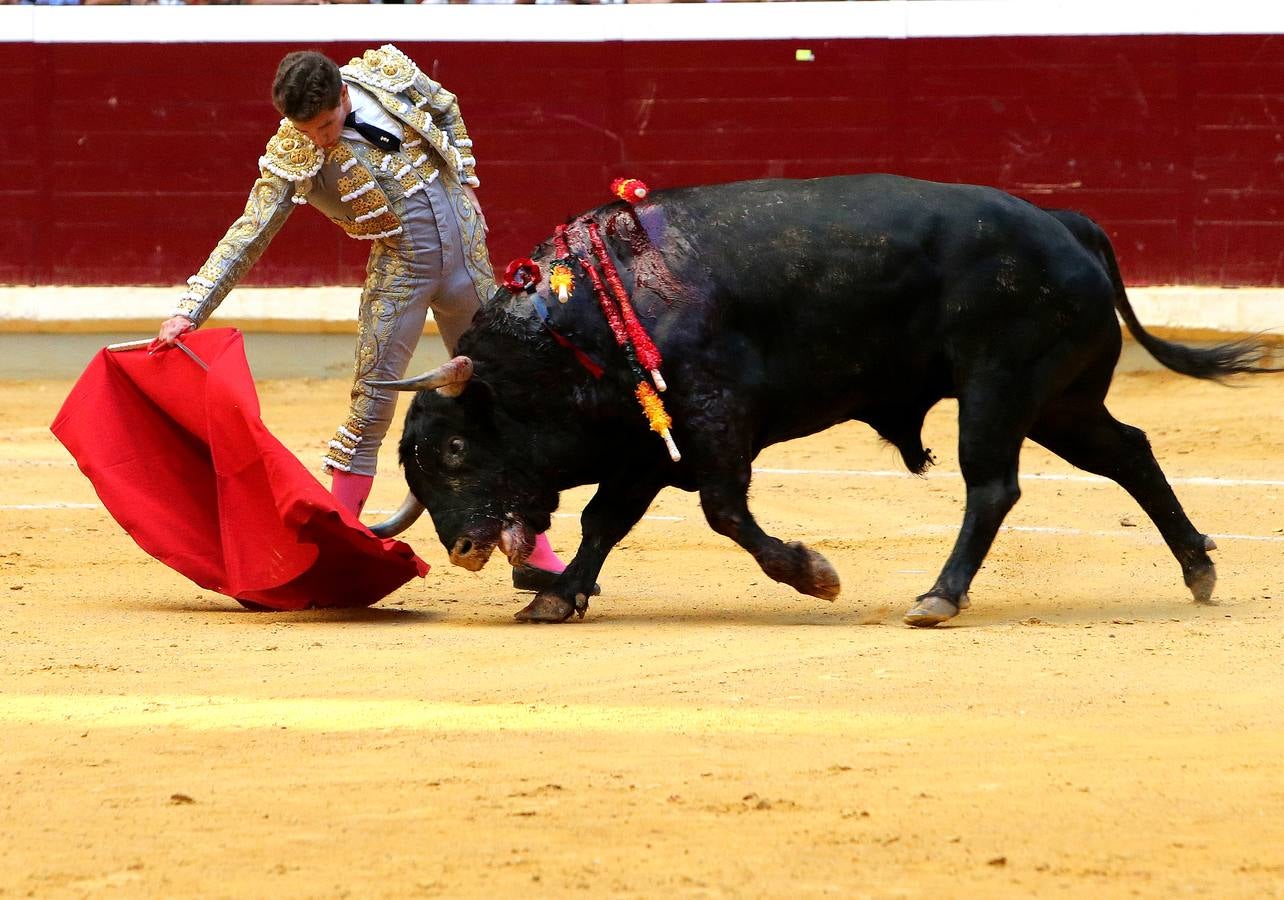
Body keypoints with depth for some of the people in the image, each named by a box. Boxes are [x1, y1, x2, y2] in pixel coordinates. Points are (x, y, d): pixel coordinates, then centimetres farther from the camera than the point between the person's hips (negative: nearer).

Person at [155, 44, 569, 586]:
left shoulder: (389, 74, -9)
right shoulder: (292, 157, -16)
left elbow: (446, 110, 12)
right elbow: (246, 238, -18)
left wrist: (463, 180, 6)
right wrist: (189, 312, -26)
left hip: (467, 253, 3)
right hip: (399, 269, -3)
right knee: (371, 406, -11)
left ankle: (536, 556, 16)